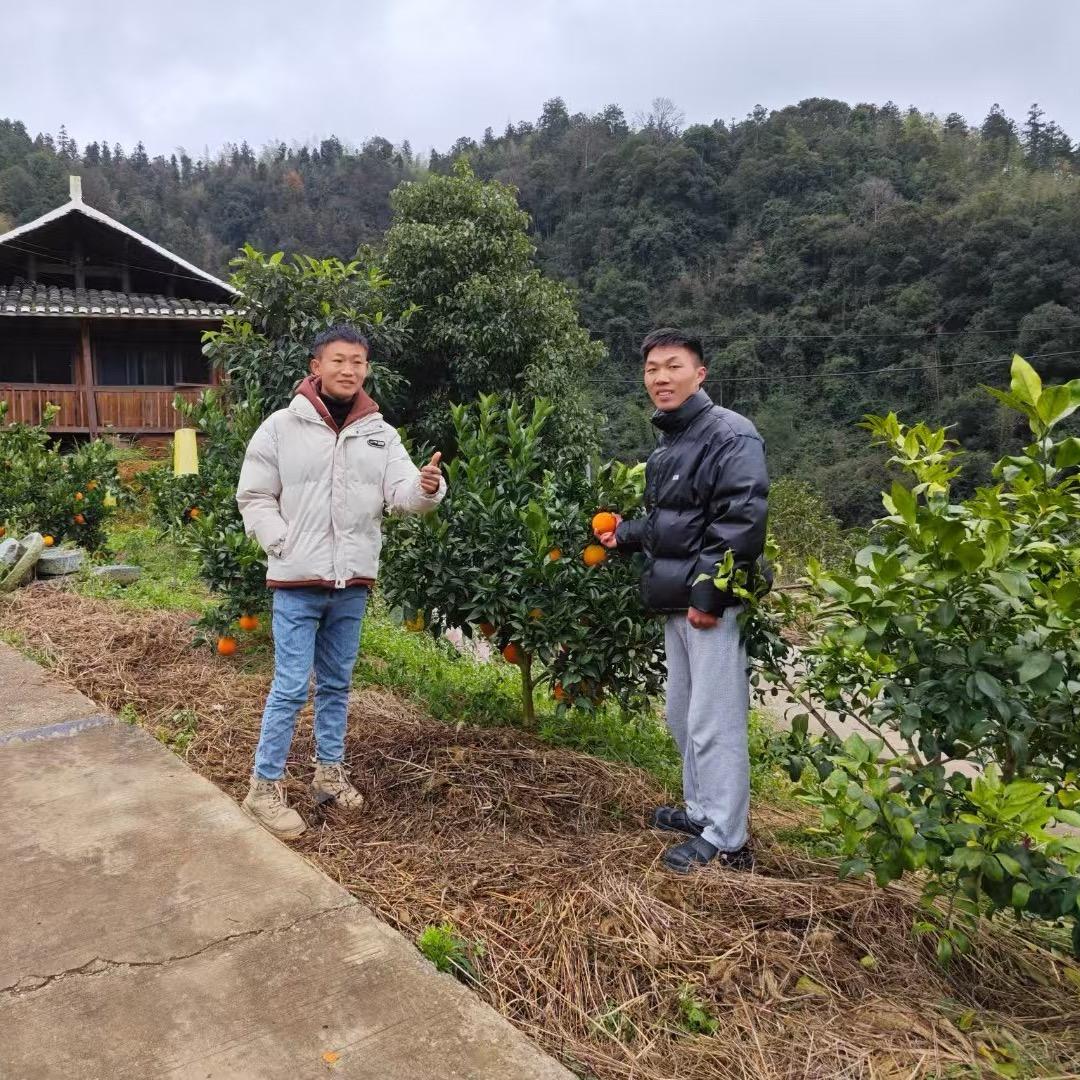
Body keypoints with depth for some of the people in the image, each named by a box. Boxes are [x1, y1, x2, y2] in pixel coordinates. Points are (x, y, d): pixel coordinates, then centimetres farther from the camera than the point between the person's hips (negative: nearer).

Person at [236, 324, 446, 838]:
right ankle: (264, 787, 11)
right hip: (298, 582, -4)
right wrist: (283, 545, -11)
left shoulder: (380, 434, 5)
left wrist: (427, 487, -28)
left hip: (353, 582, 4)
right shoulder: (281, 427, -4)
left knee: (337, 684, 16)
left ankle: (329, 771, 31)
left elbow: (401, 492, -6)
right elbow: (253, 497, -1)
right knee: (290, 686, -2)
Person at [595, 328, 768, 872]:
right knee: (682, 716, 18)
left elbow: (741, 522, -21)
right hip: (676, 602, 10)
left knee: (713, 722, -6)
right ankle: (700, 810, 33)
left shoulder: (729, 435, -12)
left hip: (709, 603, -10)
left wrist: (709, 594, -23)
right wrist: (624, 534, 28)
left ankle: (726, 841, 4)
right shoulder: (668, 444, 18)